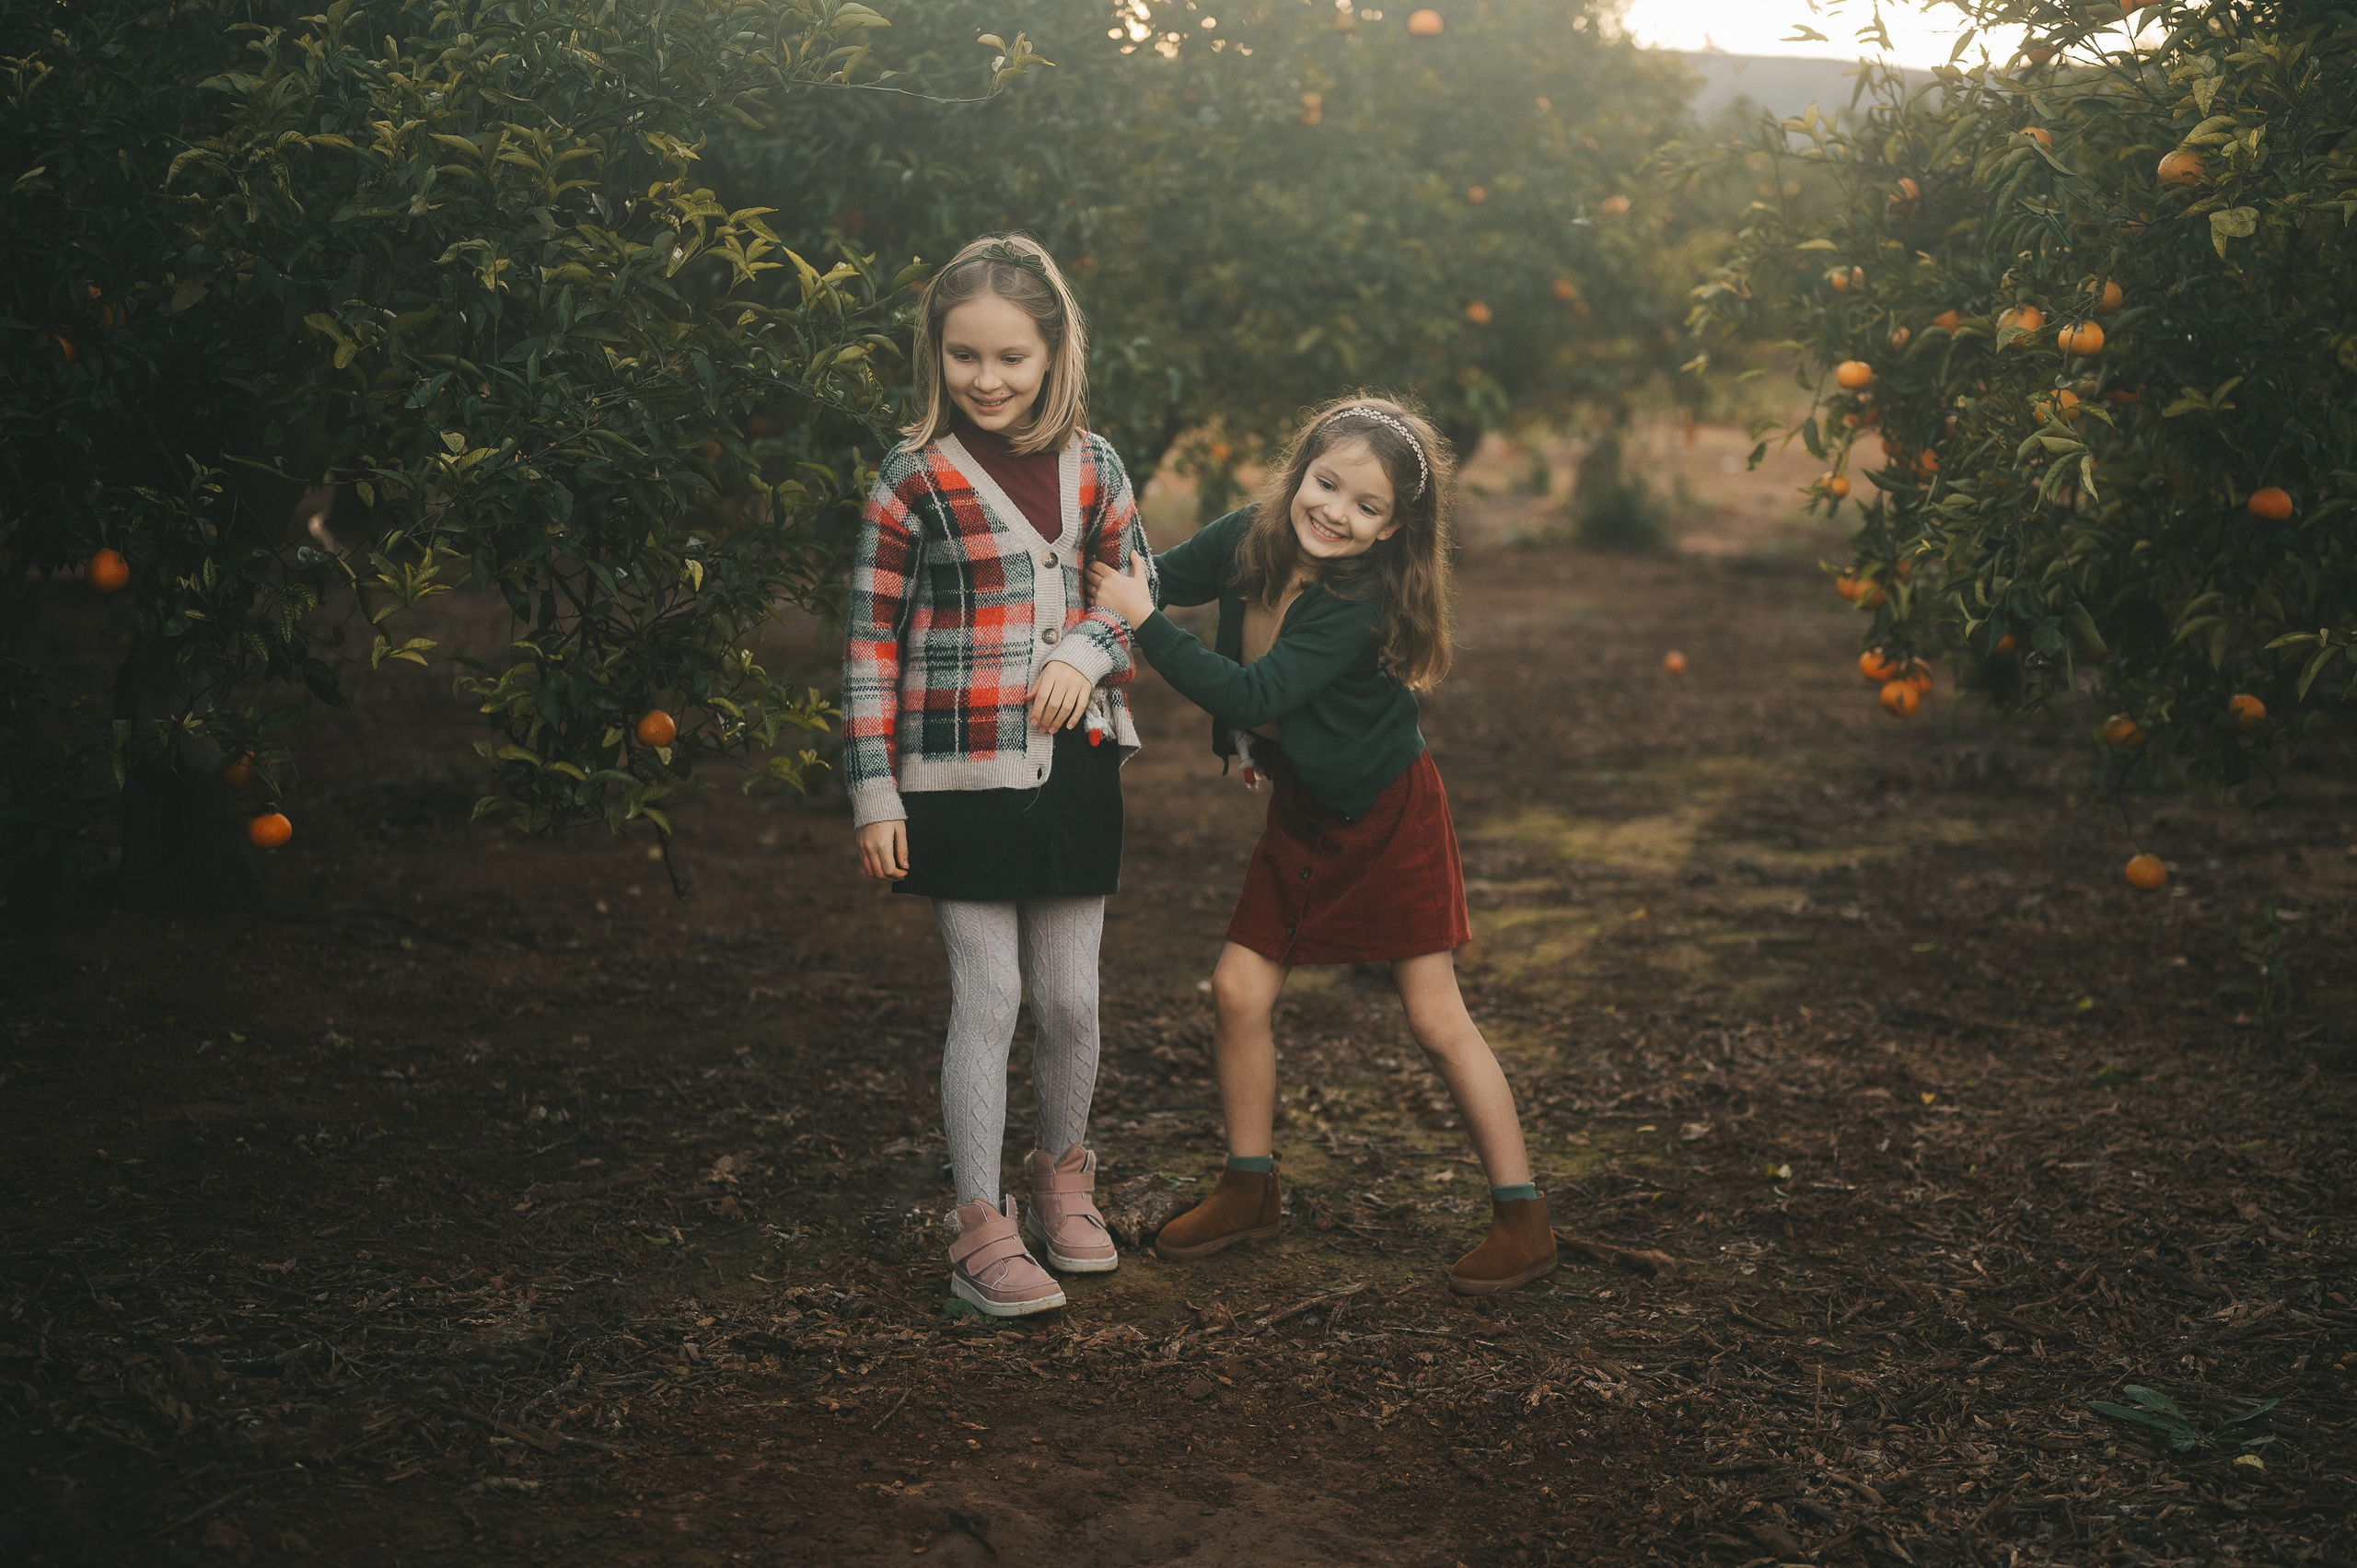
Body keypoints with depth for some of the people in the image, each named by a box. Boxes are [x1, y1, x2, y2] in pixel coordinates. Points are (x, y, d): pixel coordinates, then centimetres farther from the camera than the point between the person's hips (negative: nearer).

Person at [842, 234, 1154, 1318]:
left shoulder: (1090, 467, 5)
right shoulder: (912, 482, -7)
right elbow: (870, 642, -5)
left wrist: (1086, 655, -7)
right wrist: (873, 792, -8)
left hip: (1075, 768, 4)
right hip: (960, 775, -4)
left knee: (1071, 997, 11)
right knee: (987, 998, -2)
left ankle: (1062, 1178, 34)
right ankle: (981, 1229, 9)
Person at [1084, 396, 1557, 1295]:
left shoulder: (1359, 603, -28)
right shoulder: (1246, 541, -9)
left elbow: (1254, 695, -33)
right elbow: (1163, 578, 9)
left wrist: (1145, 622, -33)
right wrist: (1123, 584, -12)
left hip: (1387, 816, -7)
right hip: (1301, 813, 7)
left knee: (1436, 1019, -4)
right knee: (1239, 992, 4)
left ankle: (1524, 1222, 6)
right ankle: (1249, 1193, 22)